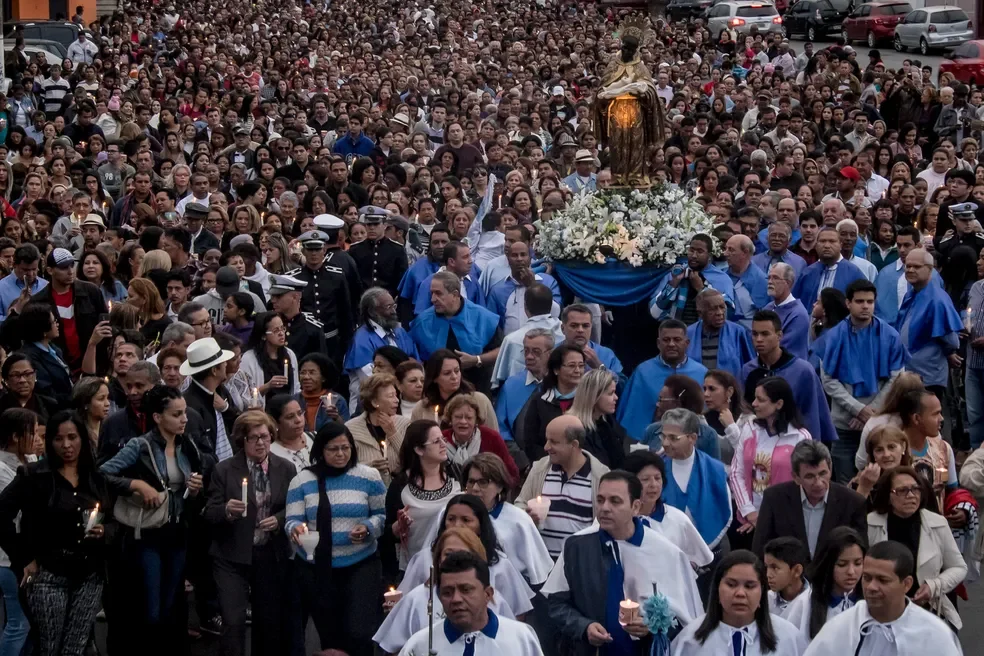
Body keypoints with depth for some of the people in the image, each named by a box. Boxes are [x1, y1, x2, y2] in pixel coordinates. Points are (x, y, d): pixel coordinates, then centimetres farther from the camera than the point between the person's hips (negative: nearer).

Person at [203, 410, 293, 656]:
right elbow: (209, 514, -5)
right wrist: (227, 510, -26)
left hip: (272, 555, 3)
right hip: (233, 556, -3)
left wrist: (279, 519, -12)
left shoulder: (286, 469, 4)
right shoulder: (224, 470, -3)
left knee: (270, 620, 13)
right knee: (233, 621, -10)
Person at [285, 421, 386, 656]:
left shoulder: (369, 477, 0)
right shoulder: (302, 481, 1)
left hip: (361, 566, -2)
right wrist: (297, 529, -26)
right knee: (329, 637, 12)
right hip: (316, 569, 2)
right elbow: (292, 521, -2)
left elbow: (383, 515, 5)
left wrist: (369, 528, -16)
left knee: (359, 634, -14)